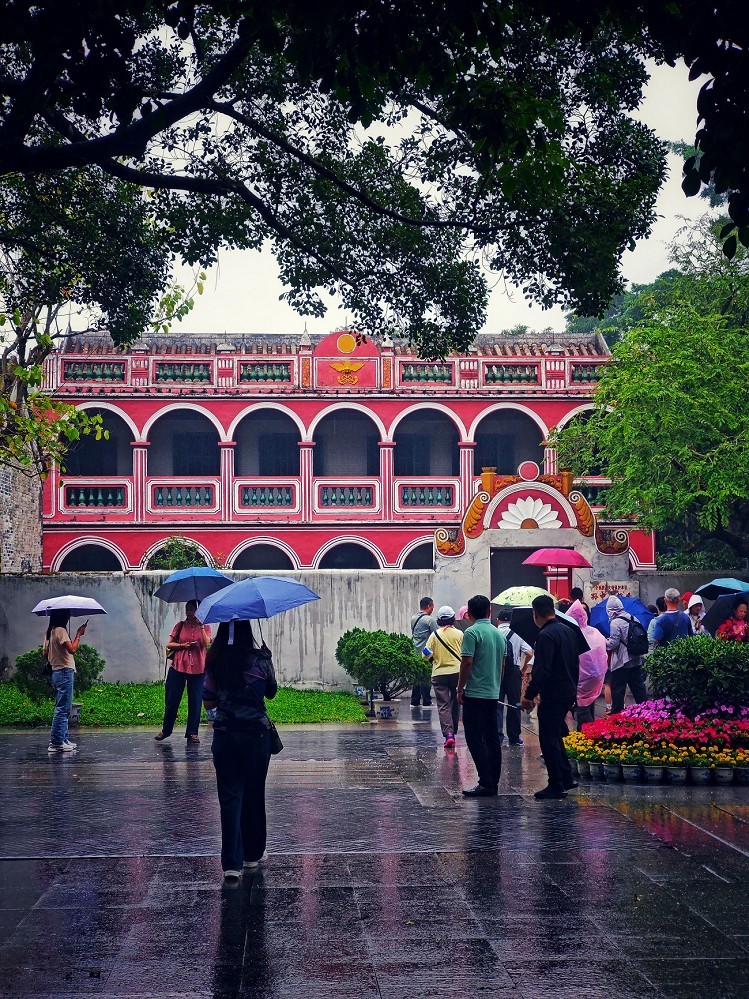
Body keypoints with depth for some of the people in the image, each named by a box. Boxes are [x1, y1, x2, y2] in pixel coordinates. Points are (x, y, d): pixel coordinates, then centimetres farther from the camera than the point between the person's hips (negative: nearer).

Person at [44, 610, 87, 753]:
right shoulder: (60, 631, -16)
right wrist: (79, 634, -13)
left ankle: (63, 740, 18)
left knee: (62, 709, 15)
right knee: (62, 709, -9)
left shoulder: (49, 632, 13)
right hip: (65, 672, -10)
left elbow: (45, 652, 19)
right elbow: (72, 649, -23)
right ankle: (56, 743, -10)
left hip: (55, 672, 10)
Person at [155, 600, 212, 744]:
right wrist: (183, 645, -9)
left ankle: (192, 733, 6)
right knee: (172, 700, 5)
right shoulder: (180, 626, 7)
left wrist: (201, 626, -15)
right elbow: (169, 644, 7)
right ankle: (166, 730, 19)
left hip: (197, 668, -1)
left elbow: (206, 644, -10)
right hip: (178, 667, 1)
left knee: (195, 701, 0)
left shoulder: (204, 627, 6)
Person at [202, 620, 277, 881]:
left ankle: (231, 863, -6)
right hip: (256, 734, -1)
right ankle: (253, 854, 27)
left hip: (224, 736, 1)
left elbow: (208, 702, 4)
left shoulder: (215, 663, -2)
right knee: (254, 794, 14)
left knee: (229, 796, 2)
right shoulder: (260, 659, -7)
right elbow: (271, 692, 8)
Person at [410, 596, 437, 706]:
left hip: (415, 653, 7)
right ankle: (426, 702, 0)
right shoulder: (430, 620, -13)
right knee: (426, 677, -2)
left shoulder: (413, 619, 10)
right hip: (426, 653, -7)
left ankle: (414, 701, 14)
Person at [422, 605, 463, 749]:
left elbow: (426, 655, -4)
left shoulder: (435, 635, -5)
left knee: (443, 705, -2)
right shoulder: (459, 634, -4)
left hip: (439, 674, -1)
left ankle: (448, 734, -17)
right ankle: (453, 731, 25)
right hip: (457, 672, 1)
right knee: (455, 702, 18)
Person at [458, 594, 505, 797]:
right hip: (494, 693, 8)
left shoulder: (472, 632, -12)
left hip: (475, 694, -8)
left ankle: (486, 783, -11)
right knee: (492, 739, 11)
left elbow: (467, 662, -17)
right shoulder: (499, 634, 11)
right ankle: (493, 782, 13)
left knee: (475, 739, -6)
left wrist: (460, 689, -8)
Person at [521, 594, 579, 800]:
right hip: (569, 691, 9)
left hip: (553, 695, -9)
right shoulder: (568, 631, 11)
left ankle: (556, 785, 0)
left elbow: (542, 671, -24)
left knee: (548, 738, -2)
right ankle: (567, 777, 22)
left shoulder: (546, 635, -17)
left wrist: (529, 695, -20)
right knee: (555, 734, 21)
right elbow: (576, 664, 18)